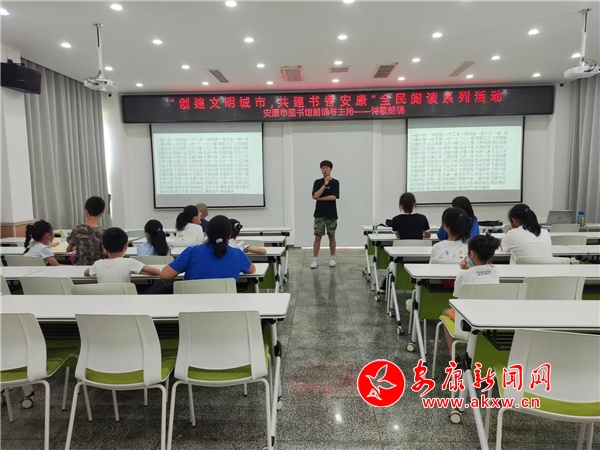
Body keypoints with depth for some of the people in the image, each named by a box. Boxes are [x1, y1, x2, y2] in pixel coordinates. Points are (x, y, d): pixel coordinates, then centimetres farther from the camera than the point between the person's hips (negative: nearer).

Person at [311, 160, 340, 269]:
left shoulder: (335, 182, -2)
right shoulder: (317, 182, 4)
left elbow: (333, 197, -13)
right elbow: (315, 196, -10)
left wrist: (319, 198, -7)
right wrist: (325, 184, -15)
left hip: (331, 214, -1)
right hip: (319, 214, 1)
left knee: (331, 236, 8)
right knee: (317, 237, 1)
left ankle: (332, 258, 19)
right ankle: (315, 259, 5)